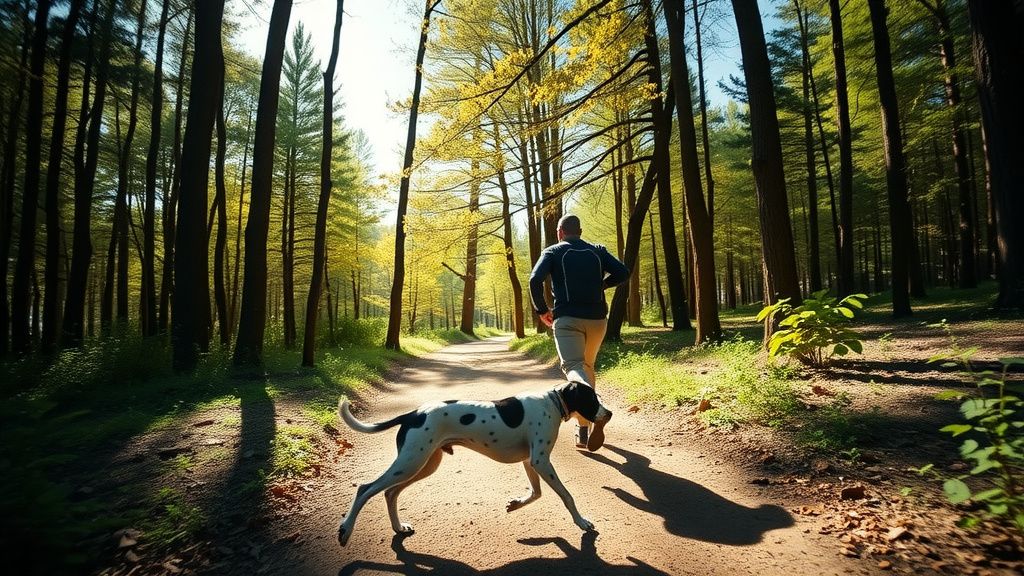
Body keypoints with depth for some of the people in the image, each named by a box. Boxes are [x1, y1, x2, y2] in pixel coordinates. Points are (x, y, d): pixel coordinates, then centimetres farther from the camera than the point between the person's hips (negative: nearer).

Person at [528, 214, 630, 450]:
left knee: (573, 366, -14)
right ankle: (583, 427, 24)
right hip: (597, 318, 4)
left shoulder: (553, 252, 5)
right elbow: (623, 273, 4)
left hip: (567, 318, -4)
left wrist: (541, 309, 3)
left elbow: (535, 280, -10)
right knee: (588, 367, 20)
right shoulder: (597, 251, 14)